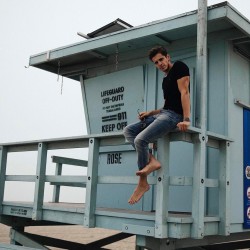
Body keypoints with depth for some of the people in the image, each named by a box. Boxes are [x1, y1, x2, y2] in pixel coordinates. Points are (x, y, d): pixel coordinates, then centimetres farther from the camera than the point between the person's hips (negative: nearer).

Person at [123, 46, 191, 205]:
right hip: (162, 113, 10)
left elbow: (184, 93, -16)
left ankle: (143, 183, -8)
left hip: (173, 115, -10)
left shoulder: (179, 67, -2)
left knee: (140, 139, -25)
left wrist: (186, 119, -28)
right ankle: (151, 161, -14)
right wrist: (150, 113, 12)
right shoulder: (165, 80, 24)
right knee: (128, 131, 2)